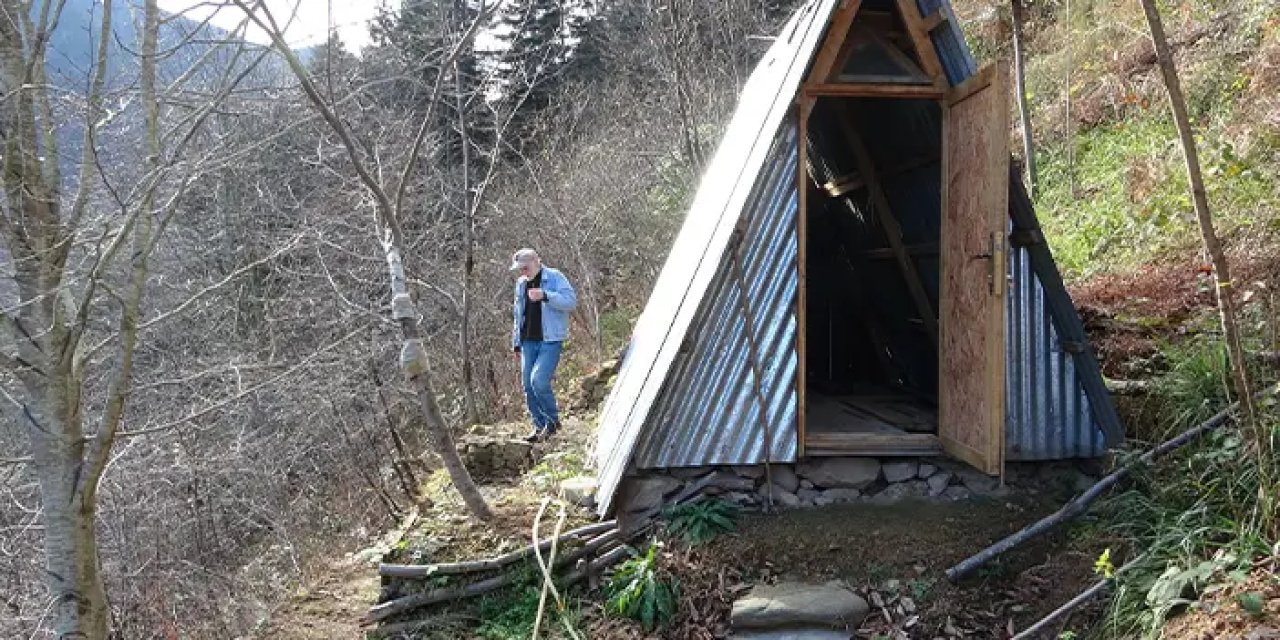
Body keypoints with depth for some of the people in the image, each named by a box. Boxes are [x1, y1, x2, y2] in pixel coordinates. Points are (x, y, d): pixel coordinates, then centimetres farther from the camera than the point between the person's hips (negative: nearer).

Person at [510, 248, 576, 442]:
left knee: (538, 380, -19)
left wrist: (545, 295, -27)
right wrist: (516, 343, 20)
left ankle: (552, 420, 1)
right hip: (528, 342, 7)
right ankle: (539, 425, 18)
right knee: (528, 385, 5)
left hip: (550, 340, -7)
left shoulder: (555, 277, -4)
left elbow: (571, 301, -16)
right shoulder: (520, 284, 16)